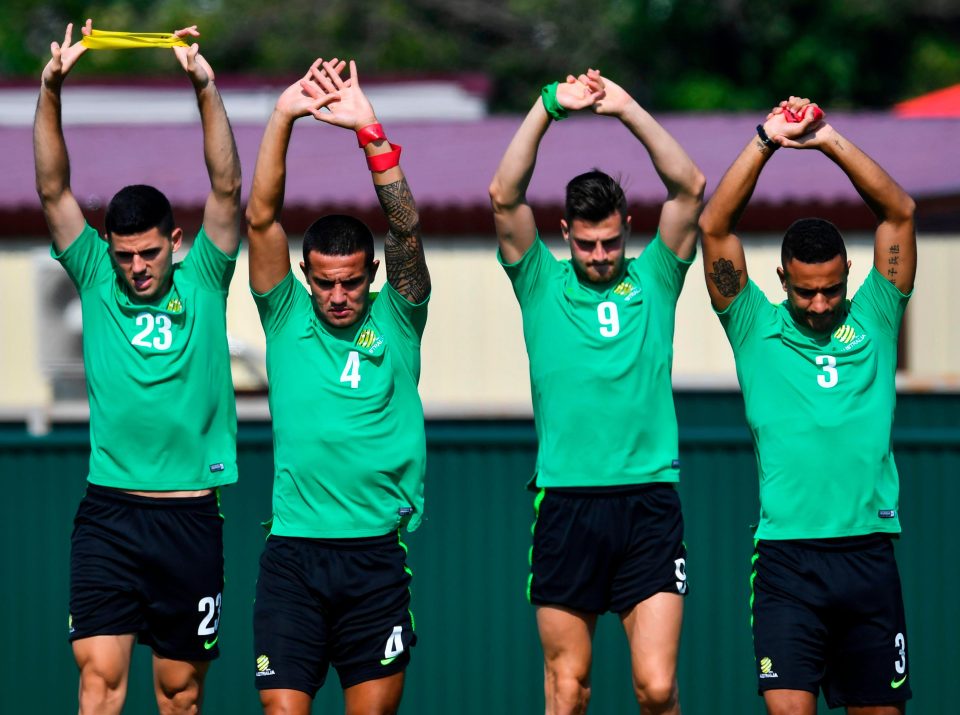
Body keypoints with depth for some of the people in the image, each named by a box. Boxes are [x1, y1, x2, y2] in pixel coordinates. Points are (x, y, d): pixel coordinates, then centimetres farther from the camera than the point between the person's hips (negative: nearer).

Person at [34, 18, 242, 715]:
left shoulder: (203, 281, 4)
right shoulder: (96, 278, 6)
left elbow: (227, 188, -5)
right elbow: (54, 190, -1)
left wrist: (207, 89, -17)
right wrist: (50, 93, -13)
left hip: (190, 517, 0)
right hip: (109, 511, 0)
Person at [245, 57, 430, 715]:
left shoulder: (395, 322, 5)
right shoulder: (287, 320, 6)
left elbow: (407, 230, -7)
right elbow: (262, 218, -2)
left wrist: (370, 131, -18)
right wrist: (283, 117, -12)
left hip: (377, 555, 0)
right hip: (292, 554, 0)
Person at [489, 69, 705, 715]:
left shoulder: (653, 281, 10)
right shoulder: (543, 286, 9)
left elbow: (690, 188, 1)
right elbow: (505, 197, -3)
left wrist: (628, 109, -4)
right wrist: (551, 107, -9)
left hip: (649, 504, 0)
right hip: (566, 506, 0)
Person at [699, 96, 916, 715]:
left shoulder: (873, 322, 11)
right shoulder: (756, 329, 8)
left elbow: (899, 212, 6)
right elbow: (716, 227, 1)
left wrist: (832, 142, -1)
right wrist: (766, 141, -4)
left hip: (869, 554, 2)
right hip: (788, 559, -2)